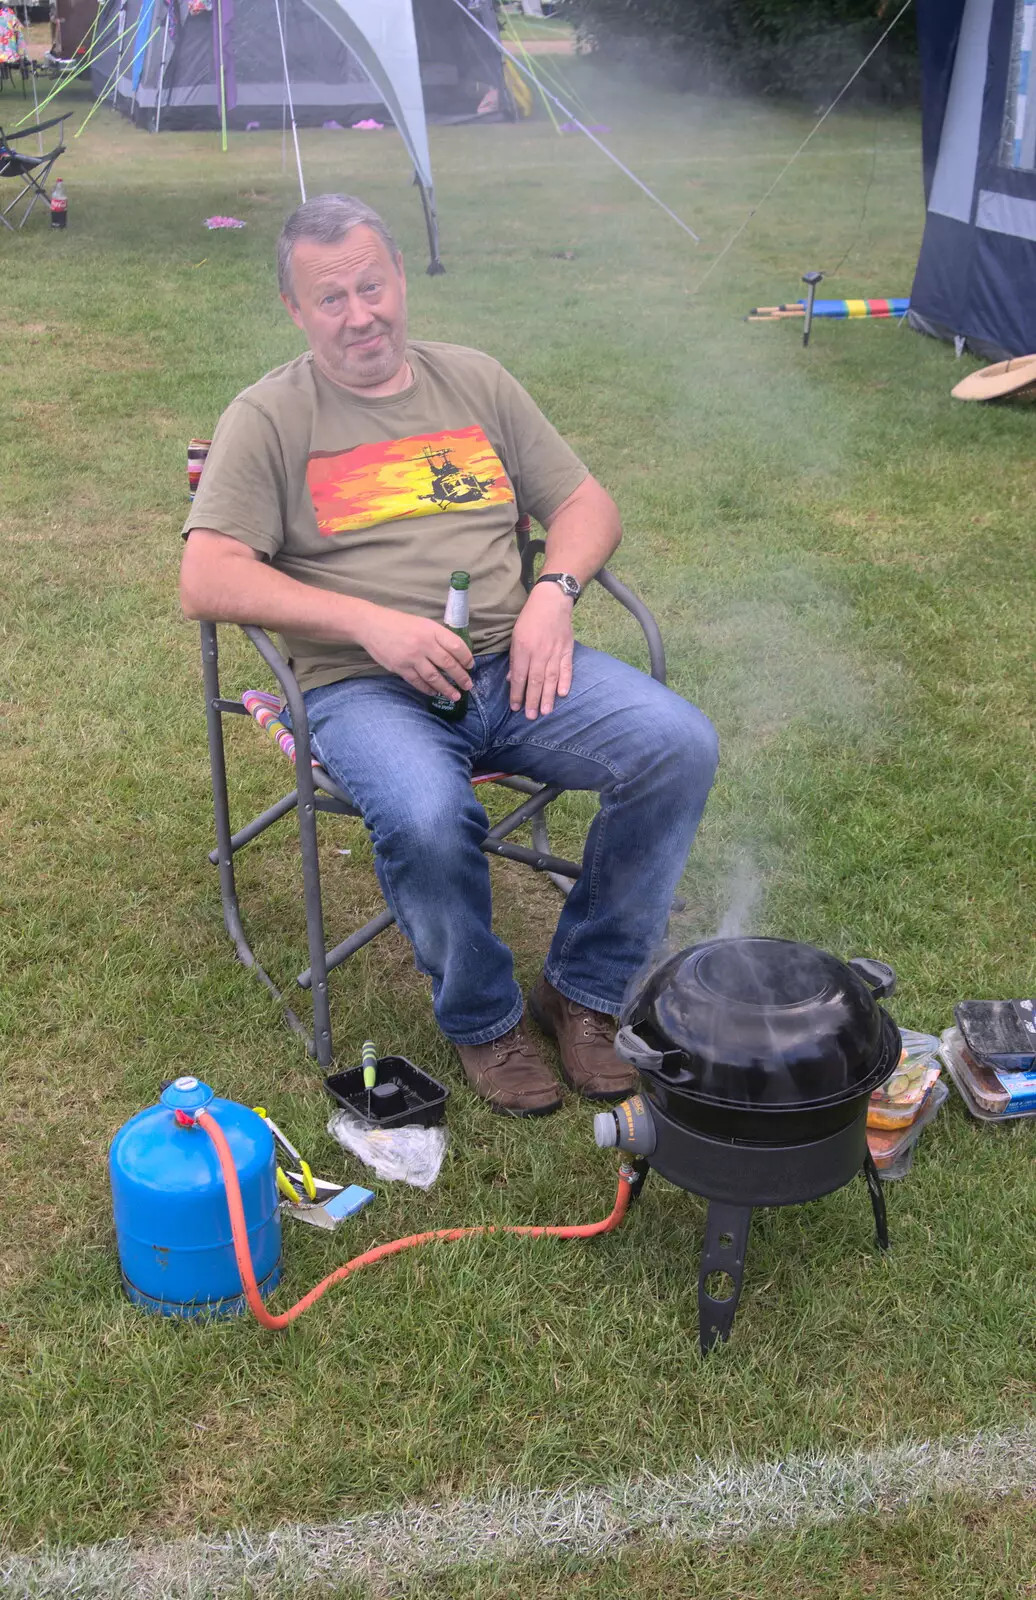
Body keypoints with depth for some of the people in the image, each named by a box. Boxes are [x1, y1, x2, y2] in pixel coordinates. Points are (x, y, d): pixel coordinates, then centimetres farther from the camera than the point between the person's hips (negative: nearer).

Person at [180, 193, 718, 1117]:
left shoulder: (474, 381, 17)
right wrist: (369, 621, -18)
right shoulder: (270, 418, 4)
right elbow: (207, 582, -7)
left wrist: (554, 591, -5)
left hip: (513, 667, 4)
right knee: (424, 817, -36)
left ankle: (585, 990, 0)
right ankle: (482, 1021, -4)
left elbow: (586, 502, 18)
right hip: (367, 688, -4)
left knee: (680, 745, -19)